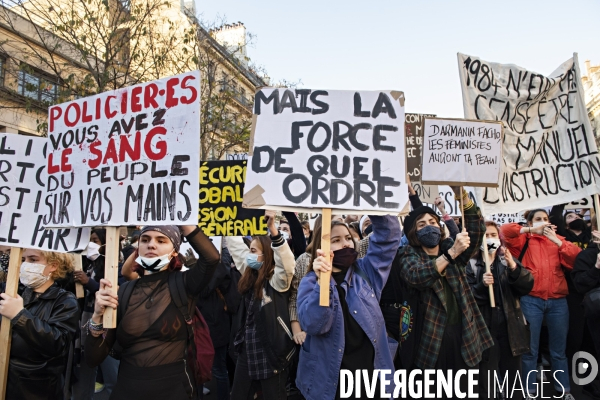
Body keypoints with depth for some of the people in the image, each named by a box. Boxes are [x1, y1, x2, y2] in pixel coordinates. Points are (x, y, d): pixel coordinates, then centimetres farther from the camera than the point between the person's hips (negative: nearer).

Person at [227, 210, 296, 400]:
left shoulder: (278, 280, -13)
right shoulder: (250, 276, 6)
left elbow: (287, 262, -34)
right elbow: (235, 245, 10)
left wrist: (273, 229, -44)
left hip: (271, 354, -7)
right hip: (247, 352, 7)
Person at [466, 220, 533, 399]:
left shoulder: (508, 260, 9)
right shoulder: (471, 264, -3)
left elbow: (527, 286, -4)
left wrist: (514, 267, -19)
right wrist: (481, 285, -27)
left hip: (510, 327, 4)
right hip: (485, 328, -3)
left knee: (512, 376, 15)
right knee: (487, 378, 2)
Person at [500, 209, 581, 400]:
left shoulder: (557, 240, 14)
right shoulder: (523, 240, 5)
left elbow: (576, 258, 0)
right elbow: (505, 230, -12)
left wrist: (556, 239, -7)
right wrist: (531, 229, -9)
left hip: (558, 301, 3)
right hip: (531, 300, -3)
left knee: (559, 349, 14)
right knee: (531, 349, 6)